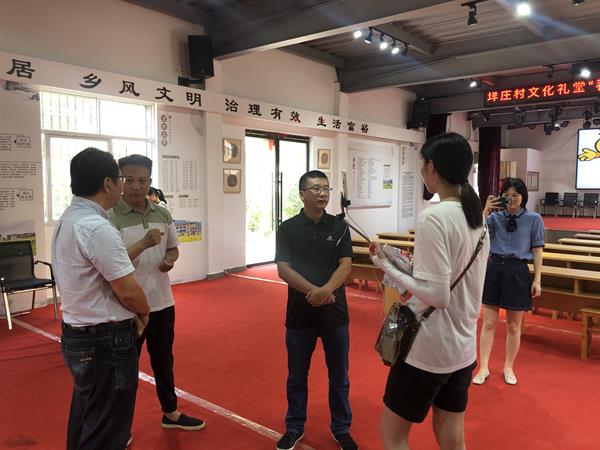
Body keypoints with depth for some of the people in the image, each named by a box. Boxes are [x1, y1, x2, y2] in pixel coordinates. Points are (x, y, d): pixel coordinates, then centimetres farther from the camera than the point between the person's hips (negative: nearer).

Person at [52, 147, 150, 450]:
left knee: (85, 418, 25)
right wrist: (144, 312, -2)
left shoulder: (67, 219, 7)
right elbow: (128, 291, -22)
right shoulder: (97, 228, -24)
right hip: (105, 340, -10)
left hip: (76, 333, 10)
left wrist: (129, 314, 10)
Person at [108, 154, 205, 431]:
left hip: (162, 301, 6)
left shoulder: (162, 214, 3)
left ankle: (170, 413, 40)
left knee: (163, 360, 21)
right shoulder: (110, 217, -14)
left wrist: (169, 261, -8)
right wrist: (144, 243, -31)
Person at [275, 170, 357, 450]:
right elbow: (283, 269, -9)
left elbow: (346, 265, -7)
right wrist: (313, 291, -22)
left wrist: (326, 290, -26)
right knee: (297, 376, 14)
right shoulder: (288, 229, -2)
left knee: (339, 376, 13)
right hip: (299, 314, 0)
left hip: (335, 313, 1)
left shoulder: (339, 227, 1)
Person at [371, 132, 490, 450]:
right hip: (464, 345, 8)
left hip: (428, 348, -8)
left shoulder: (433, 218, -22)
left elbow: (438, 296, -24)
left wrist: (389, 268, -13)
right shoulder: (478, 217, 4)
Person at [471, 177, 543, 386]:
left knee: (513, 326, 12)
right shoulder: (495, 216, 1)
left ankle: (508, 367, 30)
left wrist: (537, 279, -2)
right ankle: (483, 368, 16)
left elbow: (537, 251, 1)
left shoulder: (534, 219, -2)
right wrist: (486, 210, -18)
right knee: (489, 323, 5)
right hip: (495, 269, 1)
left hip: (518, 272, -1)